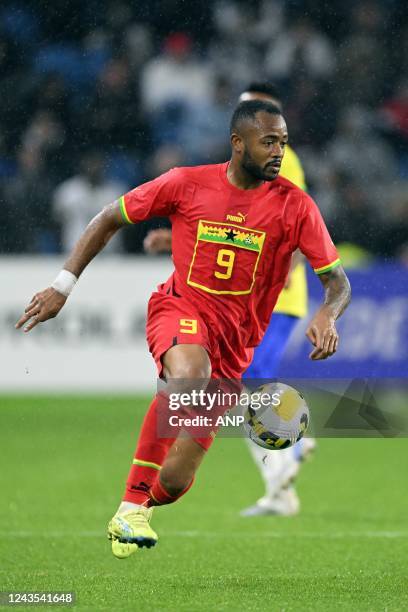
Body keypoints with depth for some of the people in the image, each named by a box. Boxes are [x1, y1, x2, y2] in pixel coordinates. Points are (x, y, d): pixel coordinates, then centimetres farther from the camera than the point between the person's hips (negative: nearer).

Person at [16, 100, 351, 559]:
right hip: (180, 309, -2)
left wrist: (327, 315, -26)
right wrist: (64, 284, 0)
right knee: (190, 375, -39)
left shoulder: (294, 205, -5)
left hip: (235, 340, 2)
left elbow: (337, 280, -2)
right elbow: (111, 218, 6)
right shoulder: (186, 184, -5)